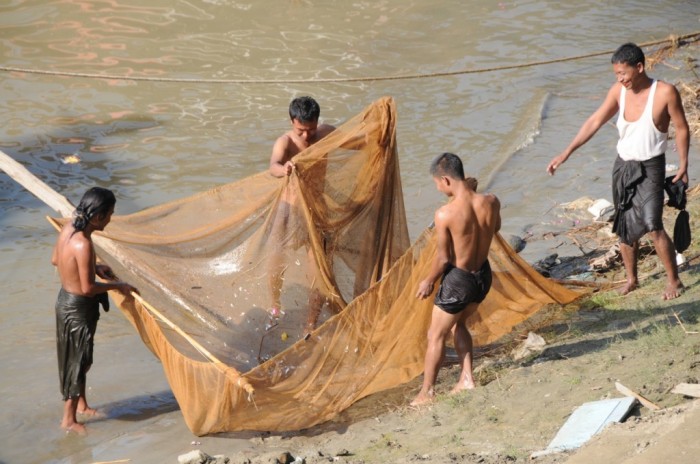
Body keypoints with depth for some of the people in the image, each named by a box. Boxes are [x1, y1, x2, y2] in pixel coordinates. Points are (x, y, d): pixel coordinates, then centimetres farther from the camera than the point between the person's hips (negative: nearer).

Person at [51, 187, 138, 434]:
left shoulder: (68, 228, -4)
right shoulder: (83, 244, -31)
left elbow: (55, 260, 12)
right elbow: (88, 288, -27)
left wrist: (93, 267, 11)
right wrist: (117, 286, -12)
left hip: (66, 300, 9)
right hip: (78, 308, -9)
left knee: (80, 358, 25)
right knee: (77, 362, 7)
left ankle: (81, 404, 42)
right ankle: (69, 419, 20)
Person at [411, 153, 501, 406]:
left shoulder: (445, 214, -26)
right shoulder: (491, 202, -11)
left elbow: (443, 258, -16)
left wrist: (428, 281, 2)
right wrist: (473, 193, 13)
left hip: (458, 280, -6)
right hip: (483, 275, 6)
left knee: (436, 336, 13)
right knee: (457, 324, 30)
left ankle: (427, 393, 23)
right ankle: (467, 378, 31)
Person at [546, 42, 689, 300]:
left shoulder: (665, 93, -17)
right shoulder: (619, 91, -4)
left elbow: (681, 128, -7)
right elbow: (595, 122, -1)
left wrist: (683, 165, -6)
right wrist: (565, 153, -4)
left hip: (650, 168, -5)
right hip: (623, 166, 5)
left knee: (653, 226, -15)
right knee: (625, 228, 11)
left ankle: (673, 280, 2)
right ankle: (631, 279, 28)